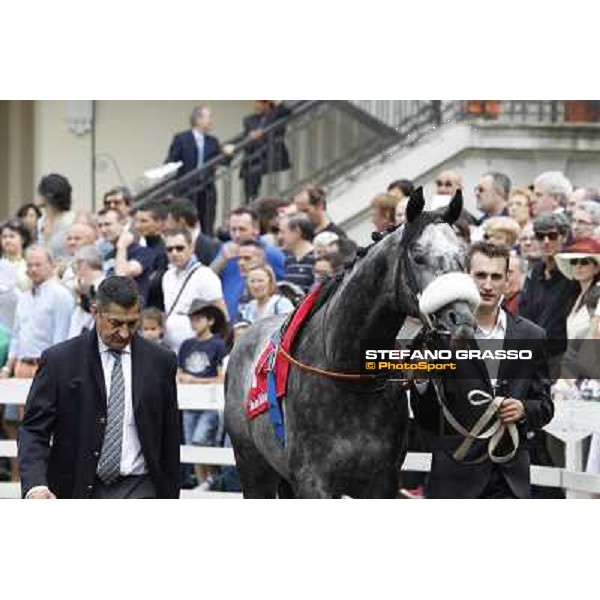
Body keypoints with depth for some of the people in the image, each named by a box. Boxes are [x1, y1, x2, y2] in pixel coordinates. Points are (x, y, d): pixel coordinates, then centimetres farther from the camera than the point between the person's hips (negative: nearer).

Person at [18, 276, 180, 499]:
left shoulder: (159, 361, 3)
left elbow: (170, 438, 9)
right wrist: (35, 485, -25)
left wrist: (170, 500, 9)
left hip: (137, 491, 0)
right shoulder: (60, 361, -4)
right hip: (78, 494, 0)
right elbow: (33, 430, -7)